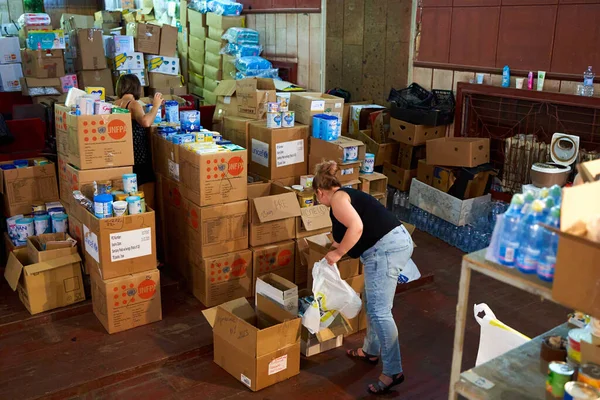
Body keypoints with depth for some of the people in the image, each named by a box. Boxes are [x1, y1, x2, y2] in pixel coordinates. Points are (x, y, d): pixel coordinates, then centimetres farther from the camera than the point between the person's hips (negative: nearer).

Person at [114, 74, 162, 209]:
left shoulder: (116, 103, 7)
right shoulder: (133, 104, -15)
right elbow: (146, 122, -34)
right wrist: (155, 106, -20)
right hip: (139, 158, -8)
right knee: (148, 204, -2)